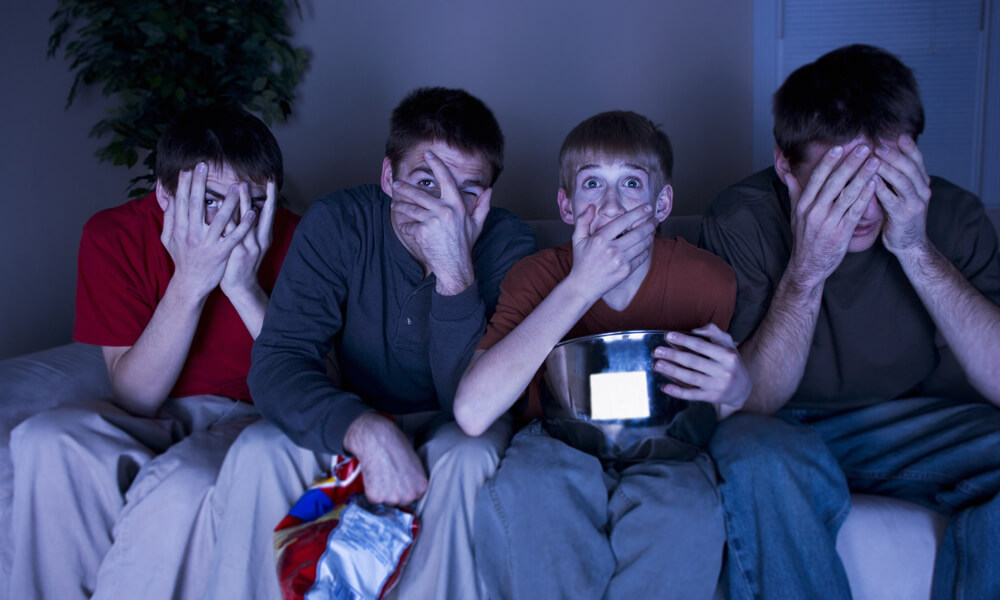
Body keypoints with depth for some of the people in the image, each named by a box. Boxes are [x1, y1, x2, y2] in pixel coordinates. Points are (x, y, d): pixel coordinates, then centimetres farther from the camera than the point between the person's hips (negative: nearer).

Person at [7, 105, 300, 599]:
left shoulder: (292, 239, -15)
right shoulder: (113, 236, -12)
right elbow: (134, 399, -16)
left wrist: (244, 286, -29)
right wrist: (190, 282, -28)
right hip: (158, 419, 3)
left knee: (186, 485, -35)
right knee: (48, 441, -27)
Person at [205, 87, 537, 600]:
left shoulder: (507, 244, -19)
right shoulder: (335, 224, -15)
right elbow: (275, 361, -22)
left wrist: (456, 273, -41)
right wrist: (367, 431, -41)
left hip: (455, 433, -1)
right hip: (353, 420, 1)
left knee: (465, 457, -34)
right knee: (259, 451, -26)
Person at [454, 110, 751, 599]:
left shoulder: (707, 279, -8)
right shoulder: (537, 277, -9)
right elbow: (472, 413, -26)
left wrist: (736, 391, -25)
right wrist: (579, 286, -26)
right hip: (560, 452, 0)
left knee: (688, 511, -34)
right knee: (519, 493, -34)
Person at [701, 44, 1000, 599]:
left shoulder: (952, 215, -8)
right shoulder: (743, 220, -16)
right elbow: (749, 403, -19)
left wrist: (917, 251, -27)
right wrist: (806, 270, -31)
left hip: (916, 429, 3)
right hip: (784, 432, -2)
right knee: (762, 460, -36)